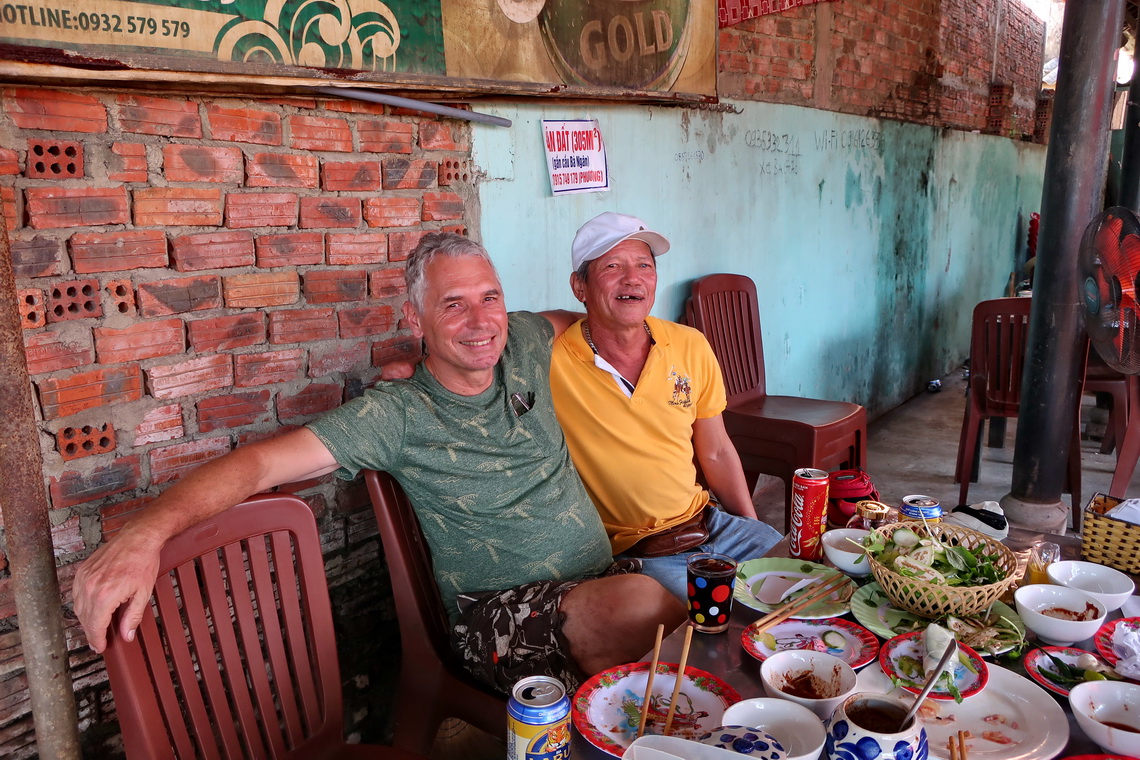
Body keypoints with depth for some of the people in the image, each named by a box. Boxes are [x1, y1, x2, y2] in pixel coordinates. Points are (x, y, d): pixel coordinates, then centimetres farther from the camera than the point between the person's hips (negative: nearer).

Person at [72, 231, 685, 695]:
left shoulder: (525, 346, 3)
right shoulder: (399, 415, -12)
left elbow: (570, 316, 28)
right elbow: (263, 461, -21)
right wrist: (147, 531, -34)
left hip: (605, 578, 5)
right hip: (503, 615, -5)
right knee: (647, 604, -33)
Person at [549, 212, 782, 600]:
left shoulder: (691, 347, 4)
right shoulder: (549, 361, -13)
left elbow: (716, 454, 12)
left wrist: (755, 534, 10)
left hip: (708, 524, 6)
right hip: (630, 552, -6)